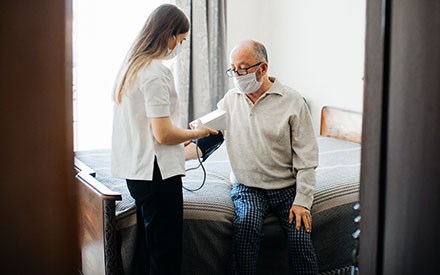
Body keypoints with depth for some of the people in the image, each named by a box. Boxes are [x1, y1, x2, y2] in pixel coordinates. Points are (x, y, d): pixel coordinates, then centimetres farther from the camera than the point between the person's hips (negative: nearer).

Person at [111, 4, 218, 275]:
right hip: (157, 172, -9)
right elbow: (163, 134, -20)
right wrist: (197, 132, -3)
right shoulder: (156, 72, -17)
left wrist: (181, 138, 17)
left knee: (151, 247, 17)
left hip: (135, 170, 9)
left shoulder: (131, 66, 12)